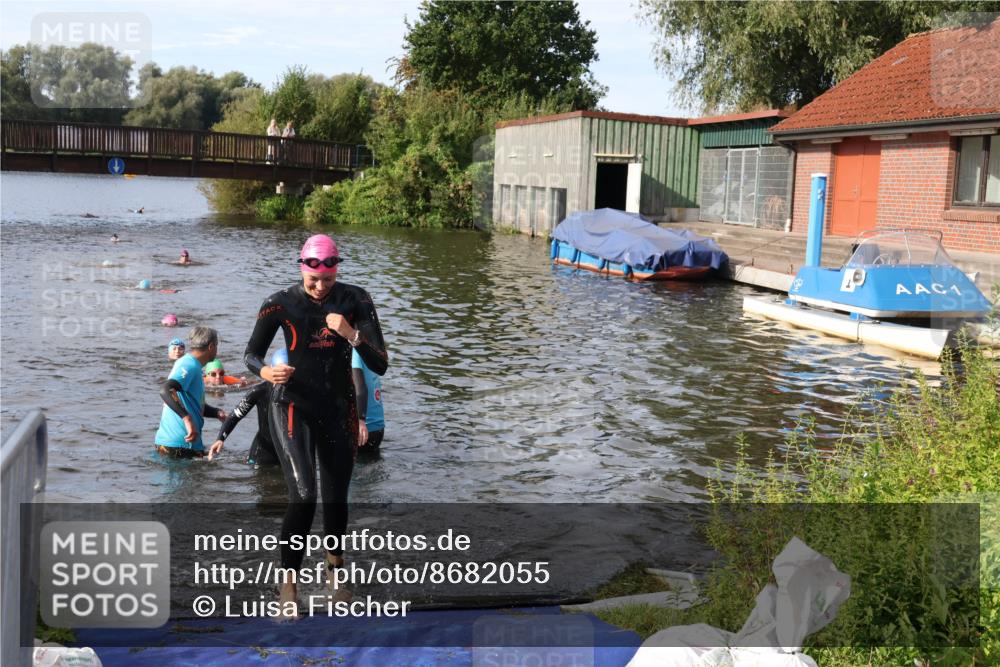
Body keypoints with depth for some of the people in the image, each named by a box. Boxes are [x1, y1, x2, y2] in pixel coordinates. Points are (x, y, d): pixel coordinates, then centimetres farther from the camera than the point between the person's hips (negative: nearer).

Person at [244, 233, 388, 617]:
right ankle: (288, 584, -1)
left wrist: (351, 335, -26)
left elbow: (380, 366, -9)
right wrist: (265, 371, -20)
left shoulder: (355, 301, -6)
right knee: (303, 495, -18)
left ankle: (335, 568, 38)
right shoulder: (281, 304, -10)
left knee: (336, 496, 13)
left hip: (339, 409, 3)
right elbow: (251, 354, 2)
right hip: (293, 408, -3)